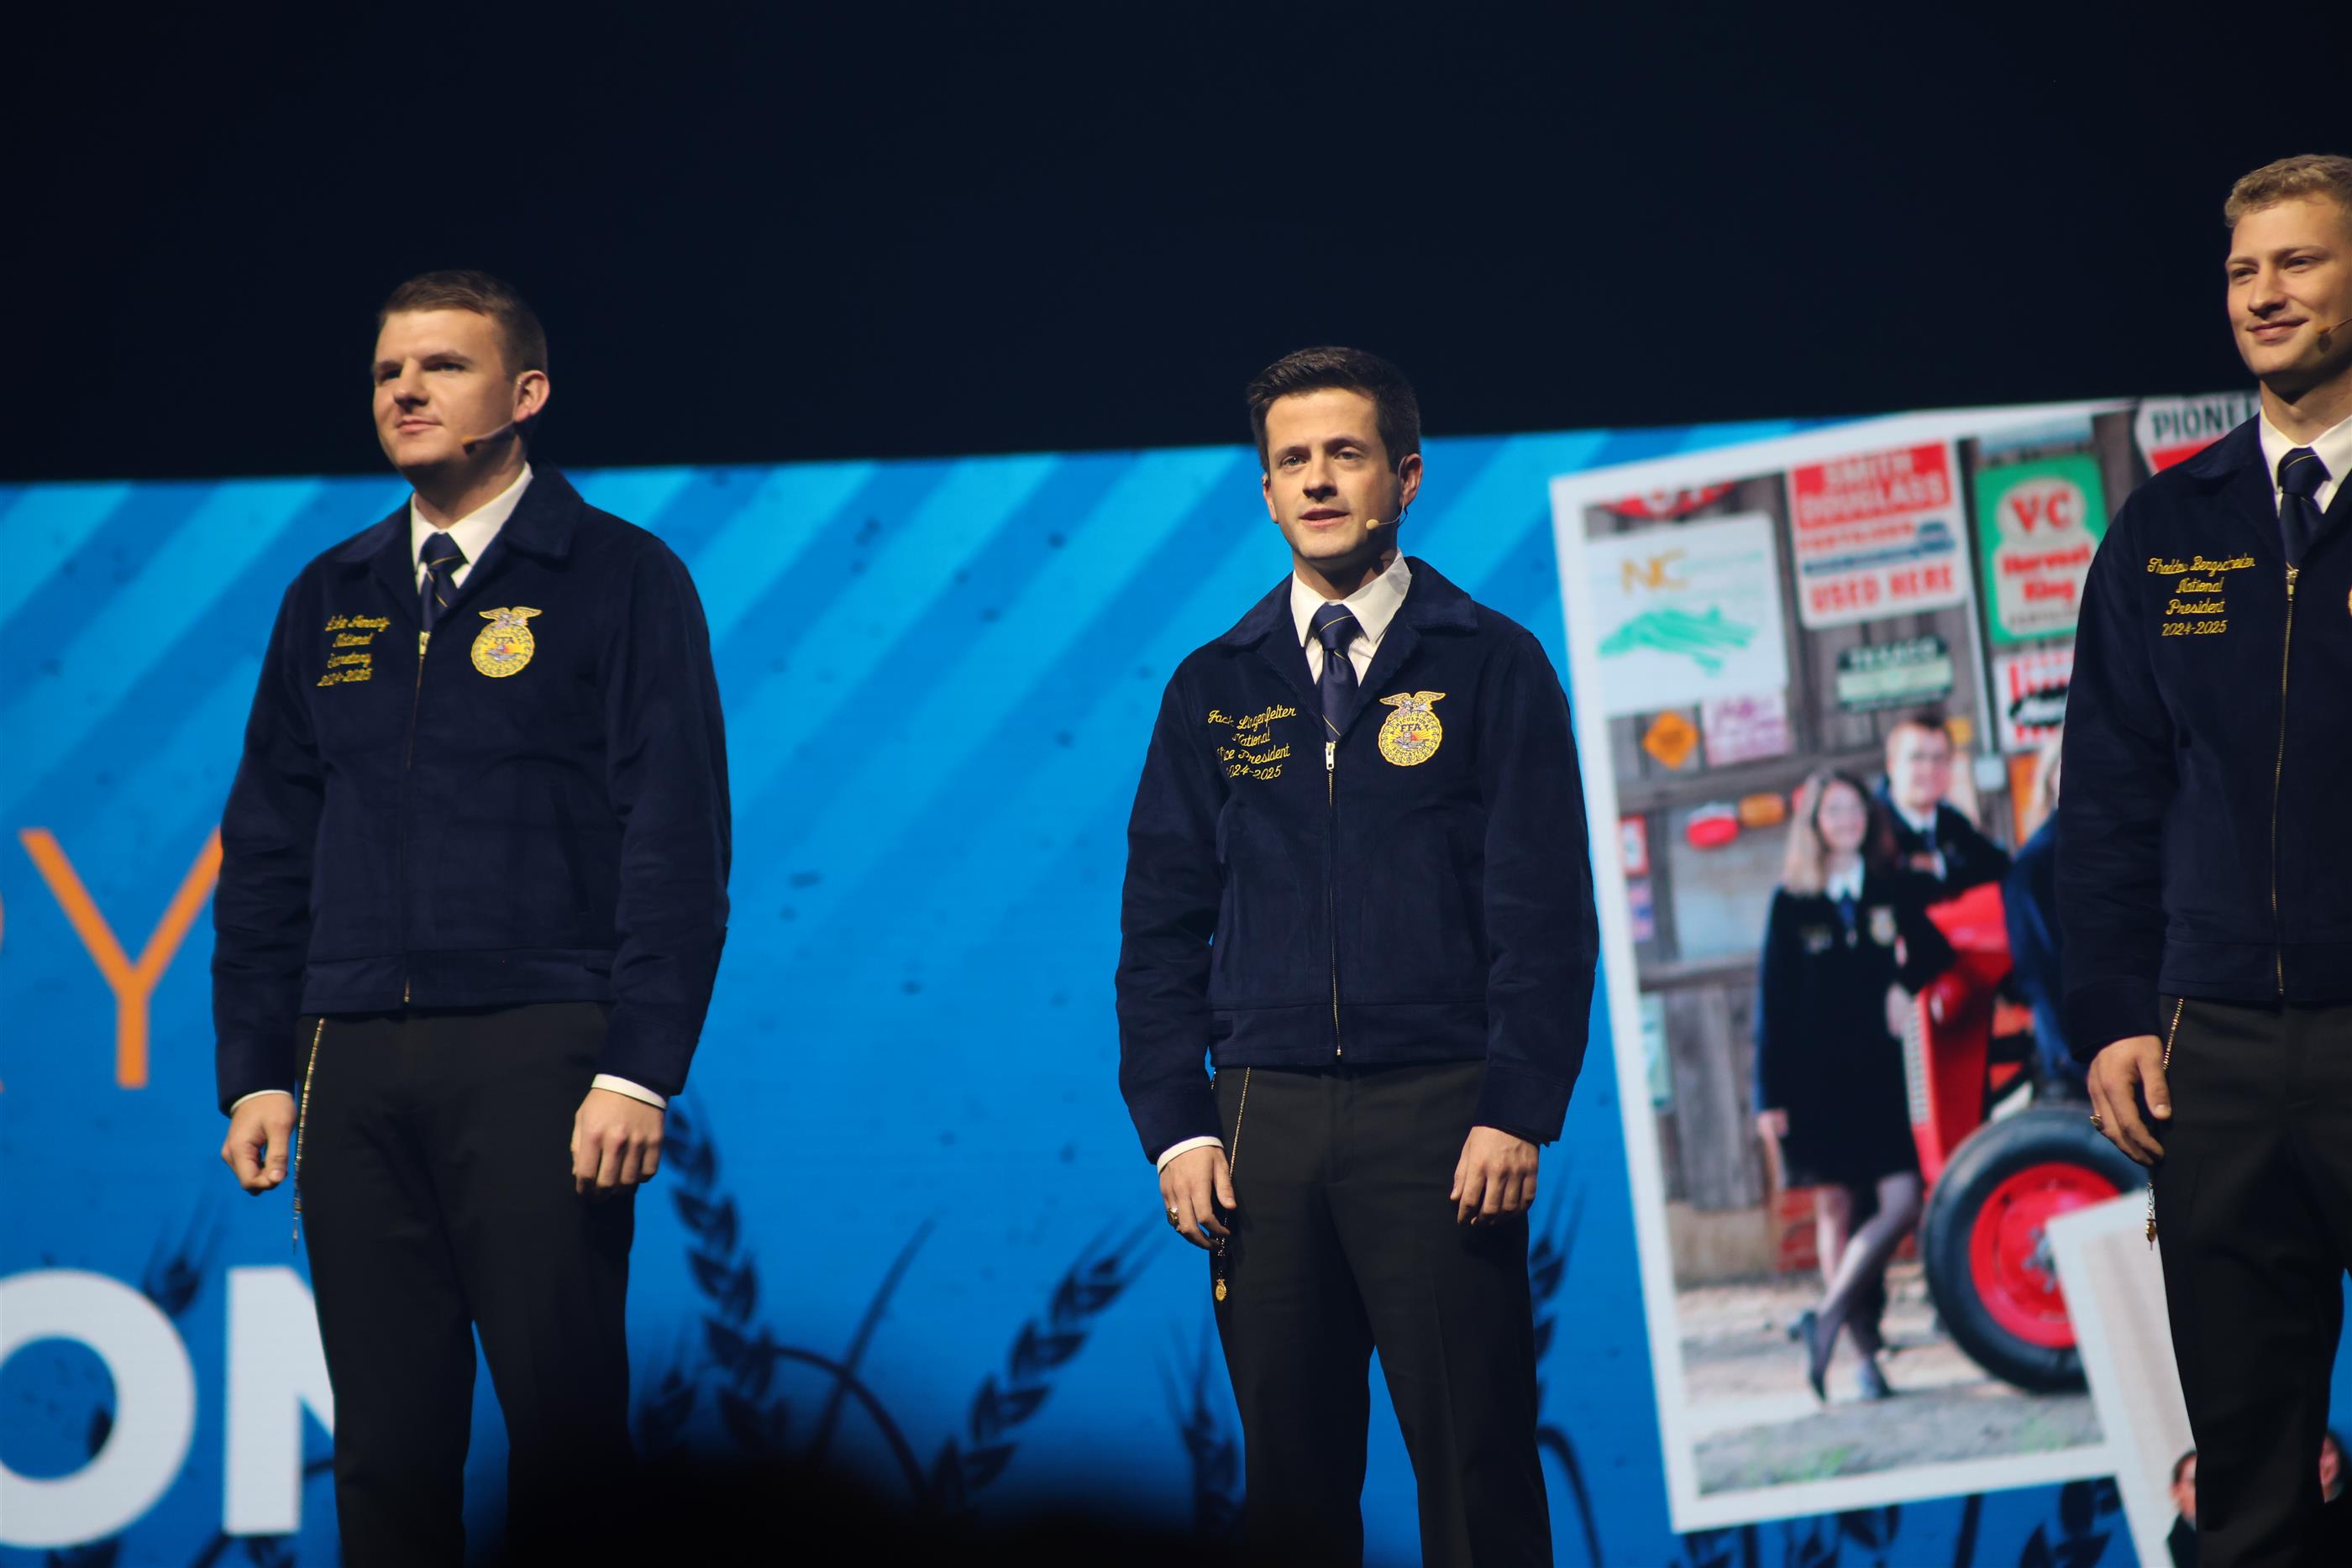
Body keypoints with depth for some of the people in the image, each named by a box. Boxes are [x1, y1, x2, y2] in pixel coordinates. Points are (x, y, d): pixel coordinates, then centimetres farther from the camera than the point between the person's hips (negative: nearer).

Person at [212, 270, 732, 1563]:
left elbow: (678, 840, -5)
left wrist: (641, 1068, -13)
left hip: (537, 1054, -4)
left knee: (564, 1421, -5)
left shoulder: (621, 580, 1)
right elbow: (267, 849, 17)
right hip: (353, 1066, 5)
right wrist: (254, 1071, 8)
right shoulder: (330, 598, 16)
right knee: (385, 1442, 5)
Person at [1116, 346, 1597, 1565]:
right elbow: (1160, 925, 12)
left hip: (1438, 1114, -3)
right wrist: (1176, 1127, 1)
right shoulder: (1214, 688, 12)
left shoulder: (1490, 667, 4)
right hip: (1263, 1120, 3)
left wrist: (1517, 1112, -11)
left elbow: (1547, 908, -1)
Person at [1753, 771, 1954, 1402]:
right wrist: (1770, 1094, -1)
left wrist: (1905, 983, -8)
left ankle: (1828, 1319, -2)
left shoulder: (1898, 889, 8)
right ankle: (1863, 1352, 4)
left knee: (1900, 1205, -12)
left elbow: (1938, 950, 12)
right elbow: (1773, 1000, 3)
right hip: (1815, 1078, -1)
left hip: (1879, 1071, 1)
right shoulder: (1792, 902, 5)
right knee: (1837, 1209, 0)